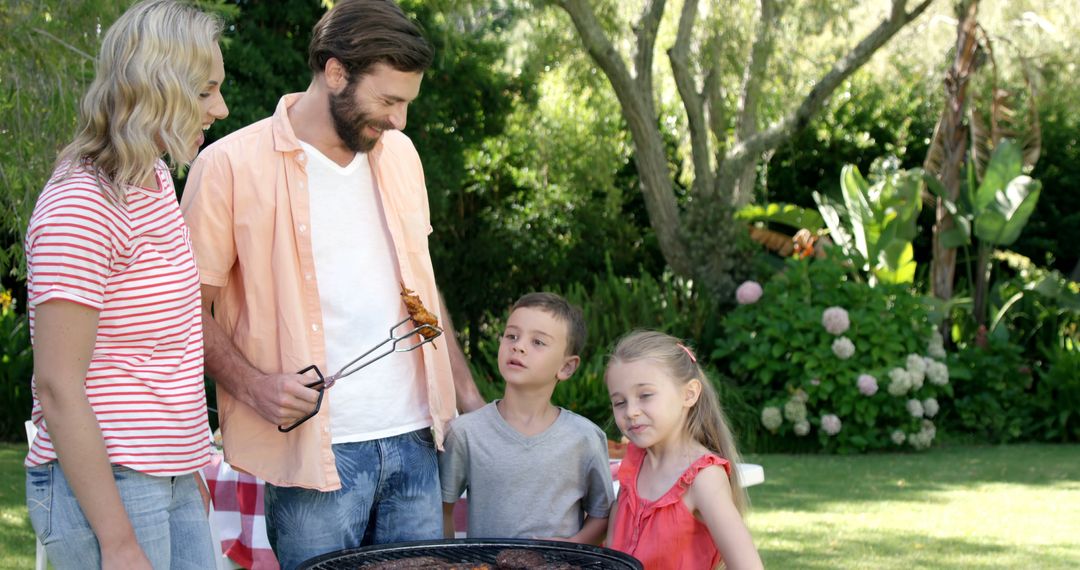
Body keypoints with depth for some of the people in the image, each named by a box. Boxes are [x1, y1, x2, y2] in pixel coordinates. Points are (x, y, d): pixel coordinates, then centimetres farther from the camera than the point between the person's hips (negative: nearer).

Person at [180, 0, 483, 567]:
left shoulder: (398, 155, 12)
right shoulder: (230, 166, -7)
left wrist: (464, 390, 17)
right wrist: (252, 385, -18)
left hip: (413, 440, 6)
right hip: (314, 448, -5)